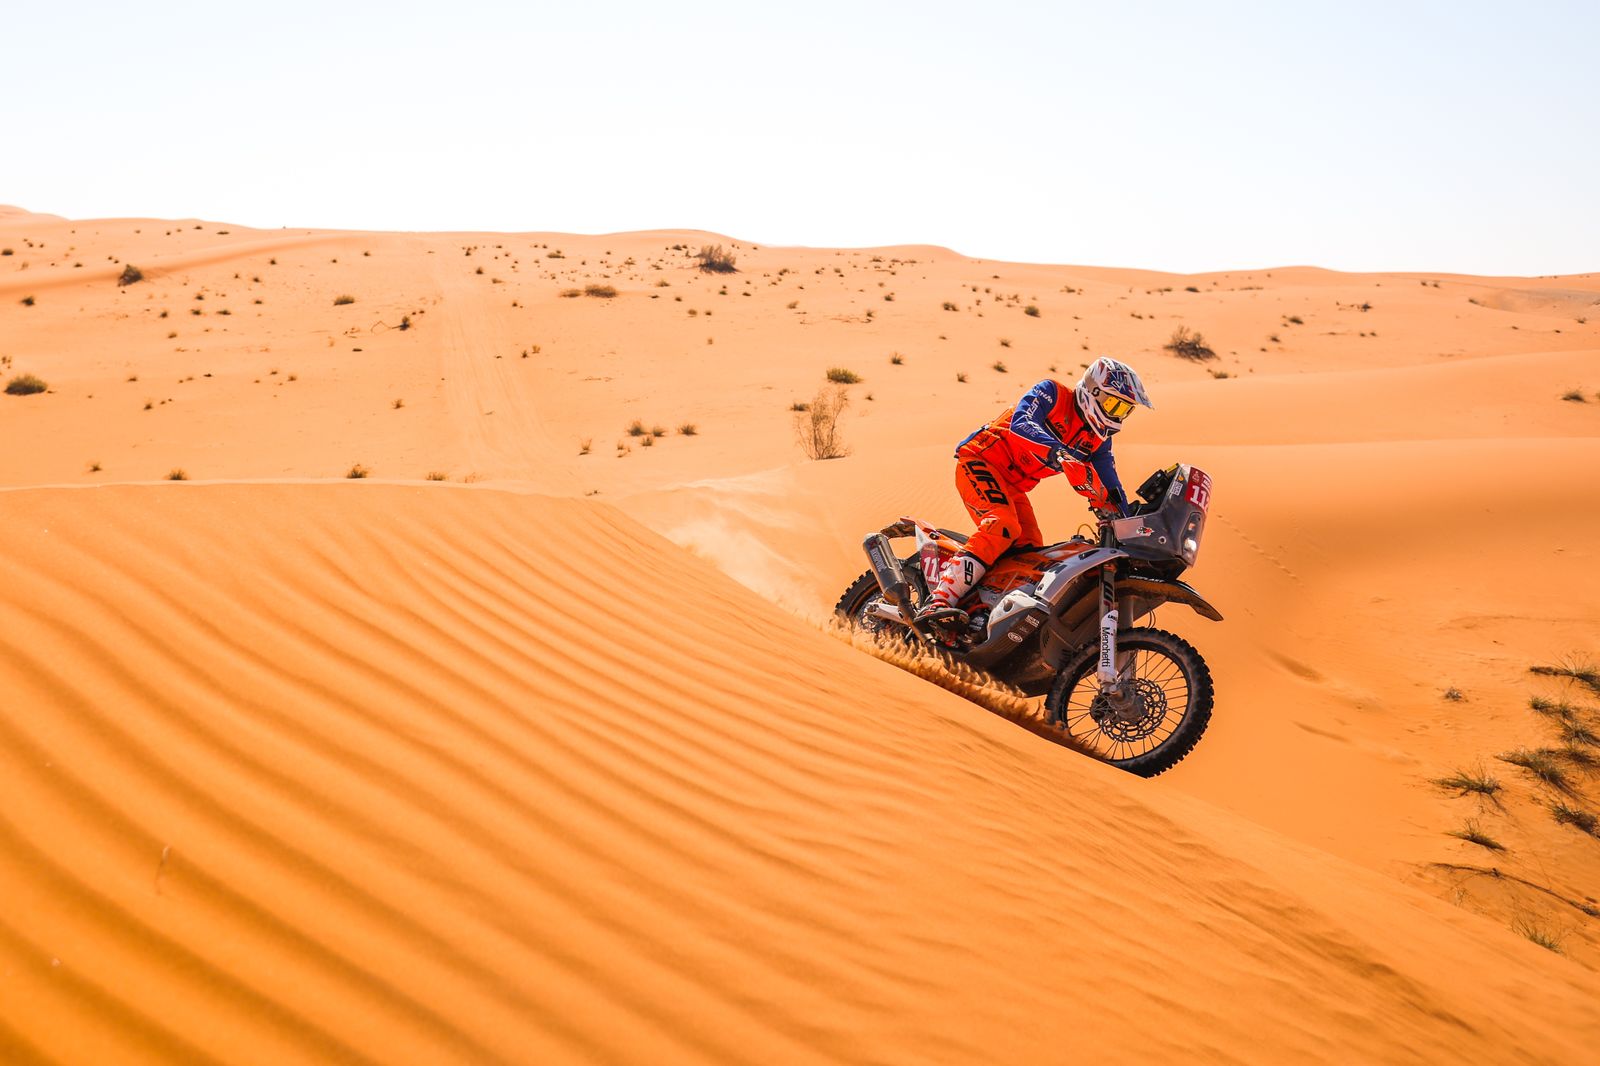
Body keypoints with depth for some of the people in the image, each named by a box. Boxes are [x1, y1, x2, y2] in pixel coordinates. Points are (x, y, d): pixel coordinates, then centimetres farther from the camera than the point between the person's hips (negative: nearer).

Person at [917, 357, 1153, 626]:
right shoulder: (1052, 392, -10)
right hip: (981, 460, -9)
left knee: (1031, 549, -1)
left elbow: (1110, 491, 9)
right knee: (1003, 526, -29)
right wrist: (1056, 451, -43)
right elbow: (1021, 424, -29)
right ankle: (938, 601, -40)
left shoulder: (1099, 439, 10)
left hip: (1014, 486, 9)